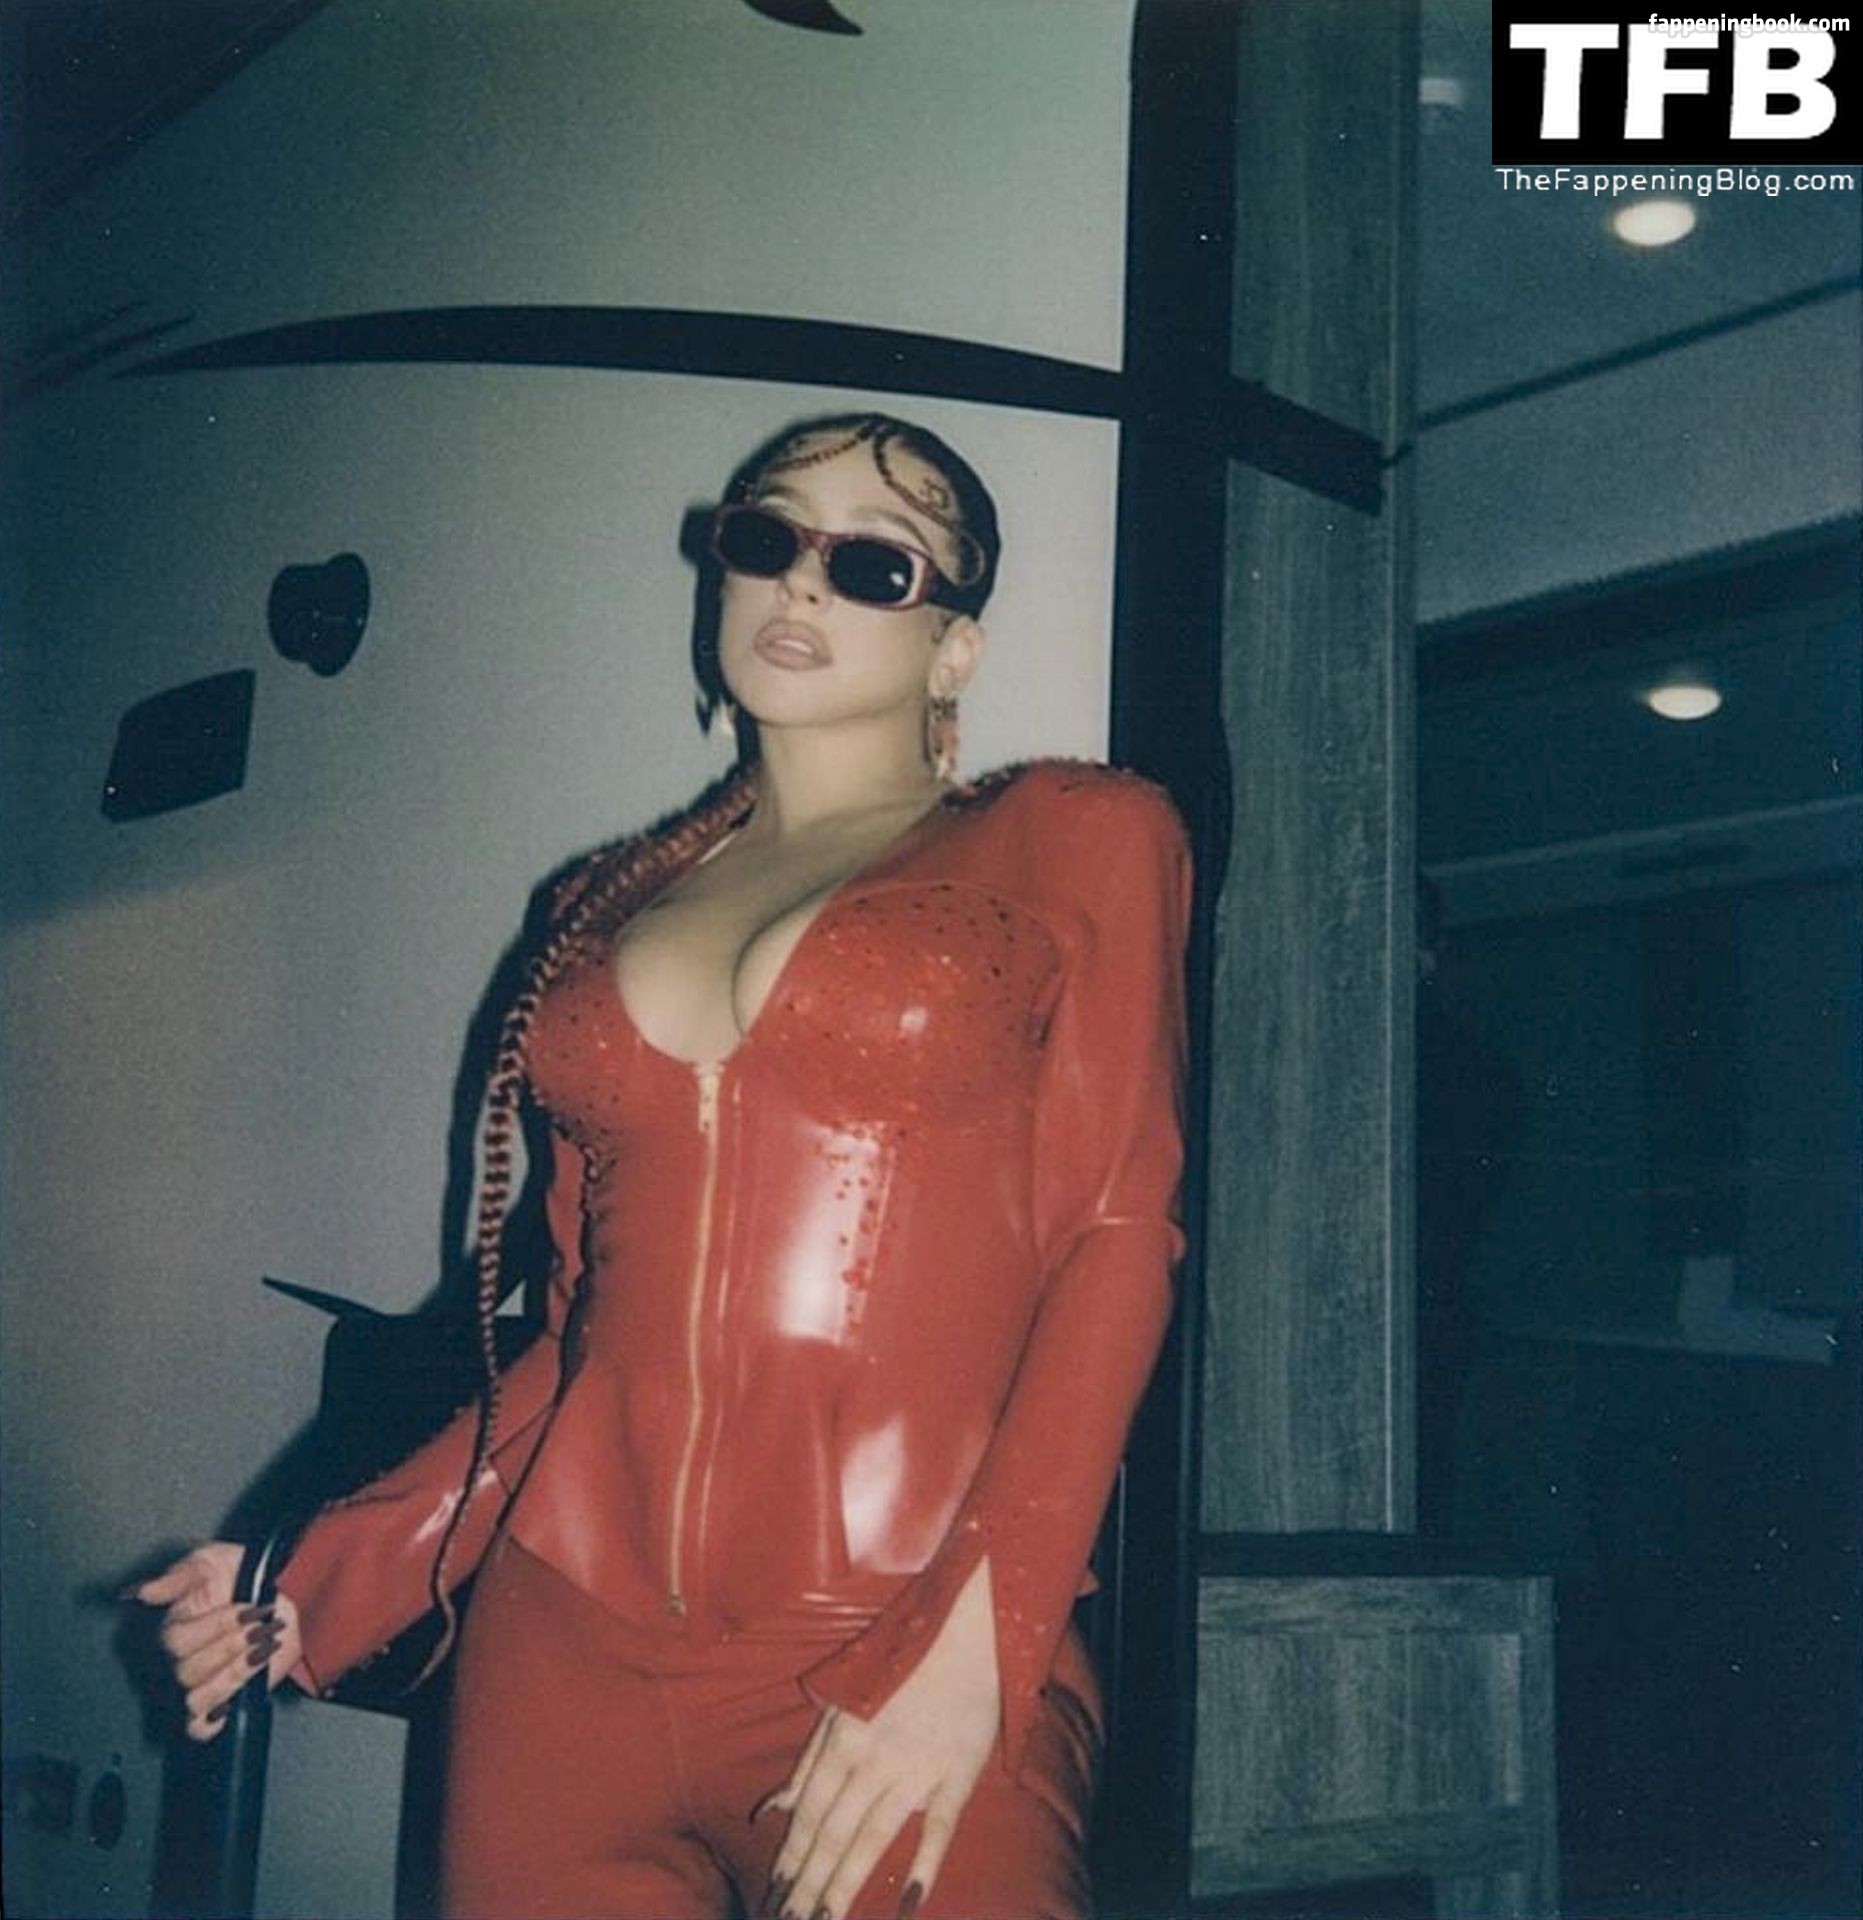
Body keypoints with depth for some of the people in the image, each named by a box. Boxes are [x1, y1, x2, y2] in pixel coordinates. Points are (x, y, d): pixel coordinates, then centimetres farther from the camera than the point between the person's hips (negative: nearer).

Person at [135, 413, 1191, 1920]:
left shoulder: (1076, 839, 4)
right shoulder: (611, 901, 14)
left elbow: (1118, 1239, -4)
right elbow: (599, 1315, 15)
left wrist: (973, 1641, -15)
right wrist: (336, 1574, 9)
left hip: (915, 1686, -3)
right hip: (569, 1652, 4)